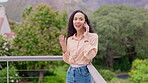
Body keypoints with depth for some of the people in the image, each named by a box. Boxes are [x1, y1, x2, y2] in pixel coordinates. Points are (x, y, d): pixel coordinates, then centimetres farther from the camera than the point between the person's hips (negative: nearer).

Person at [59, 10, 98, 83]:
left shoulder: (93, 36, -4)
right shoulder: (70, 39, 8)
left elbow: (90, 56, -17)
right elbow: (68, 60, 10)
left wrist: (86, 38, -15)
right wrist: (63, 46, -2)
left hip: (84, 73, -4)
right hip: (71, 73, 4)